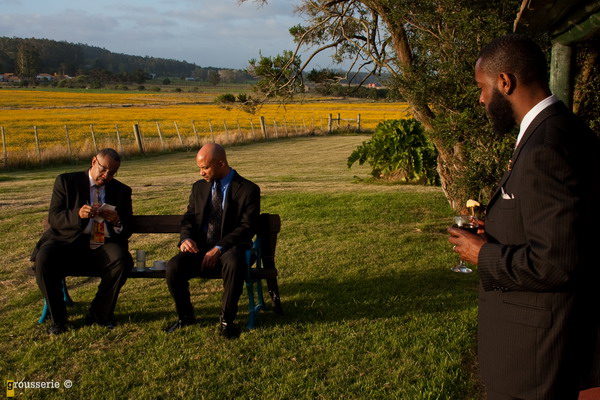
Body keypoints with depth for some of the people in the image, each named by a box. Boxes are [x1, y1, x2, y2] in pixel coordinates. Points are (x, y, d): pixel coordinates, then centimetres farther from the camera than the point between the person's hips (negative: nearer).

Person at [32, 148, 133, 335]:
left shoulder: (122, 191, 11)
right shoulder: (66, 181, 6)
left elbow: (126, 232, 8)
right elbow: (53, 218, -3)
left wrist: (117, 222, -17)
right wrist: (78, 215, -24)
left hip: (102, 249, 1)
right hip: (68, 243, -1)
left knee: (121, 258, -31)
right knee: (43, 259, -31)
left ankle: (99, 313, -8)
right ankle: (57, 318, -9)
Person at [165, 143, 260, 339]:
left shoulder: (248, 190, -4)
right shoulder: (199, 187, 12)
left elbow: (247, 227, -11)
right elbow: (189, 218, 14)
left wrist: (220, 248, -22)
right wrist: (186, 238, -10)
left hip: (230, 249, -4)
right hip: (200, 249, 4)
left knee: (234, 264, -39)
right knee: (173, 267, -25)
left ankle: (227, 319, -19)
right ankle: (185, 316, 2)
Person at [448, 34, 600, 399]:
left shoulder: (546, 149, -25)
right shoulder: (566, 131, 8)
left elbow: (557, 263, -29)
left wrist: (485, 255, -15)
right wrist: (499, 232, 6)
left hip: (537, 345, -10)